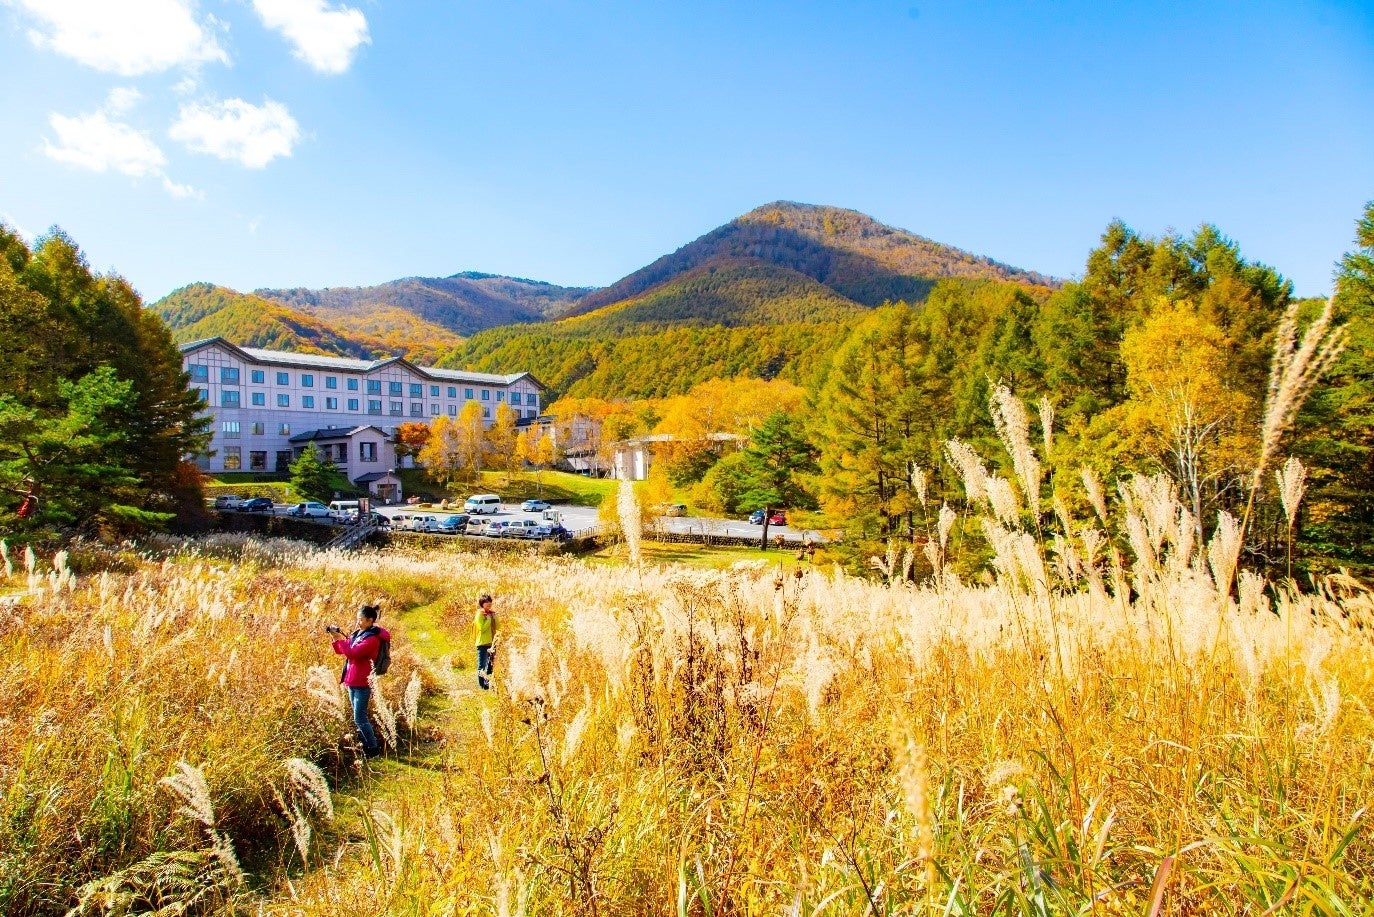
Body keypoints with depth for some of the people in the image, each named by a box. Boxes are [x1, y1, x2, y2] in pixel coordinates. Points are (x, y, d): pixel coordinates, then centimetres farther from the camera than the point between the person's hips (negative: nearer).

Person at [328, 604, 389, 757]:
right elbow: (343, 650, 15)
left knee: (359, 718, -5)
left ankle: (374, 748, 5)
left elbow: (352, 653, -25)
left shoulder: (372, 638, -17)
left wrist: (340, 638, -18)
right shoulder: (358, 634, 10)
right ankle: (366, 745, 24)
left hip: (362, 683, -9)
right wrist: (336, 637, -1)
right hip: (352, 681, 9)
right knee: (359, 717, 14)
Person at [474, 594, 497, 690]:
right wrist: (489, 619, -13)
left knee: (490, 664, 12)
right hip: (482, 643, -7)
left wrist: (495, 617, -2)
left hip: (491, 642, 7)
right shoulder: (480, 614, -9)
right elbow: (482, 628, -18)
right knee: (481, 665, -1)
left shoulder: (491, 613, 12)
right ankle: (482, 685, 4)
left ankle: (488, 682, 20)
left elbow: (497, 627, 11)